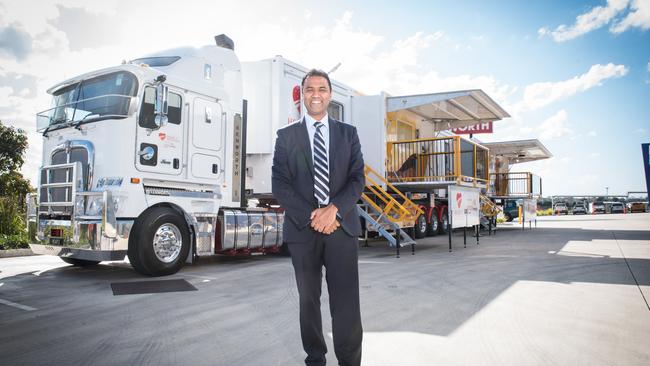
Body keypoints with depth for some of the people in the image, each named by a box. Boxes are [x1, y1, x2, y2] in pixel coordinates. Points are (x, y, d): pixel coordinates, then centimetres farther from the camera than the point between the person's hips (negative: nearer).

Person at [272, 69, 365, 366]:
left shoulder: (348, 133, 11)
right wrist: (311, 216, -11)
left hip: (341, 227, 0)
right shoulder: (286, 136, 8)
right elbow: (280, 185, 0)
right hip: (302, 228, 1)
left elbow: (357, 179, 3)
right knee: (308, 300, 11)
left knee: (346, 303, -6)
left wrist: (333, 210, -14)